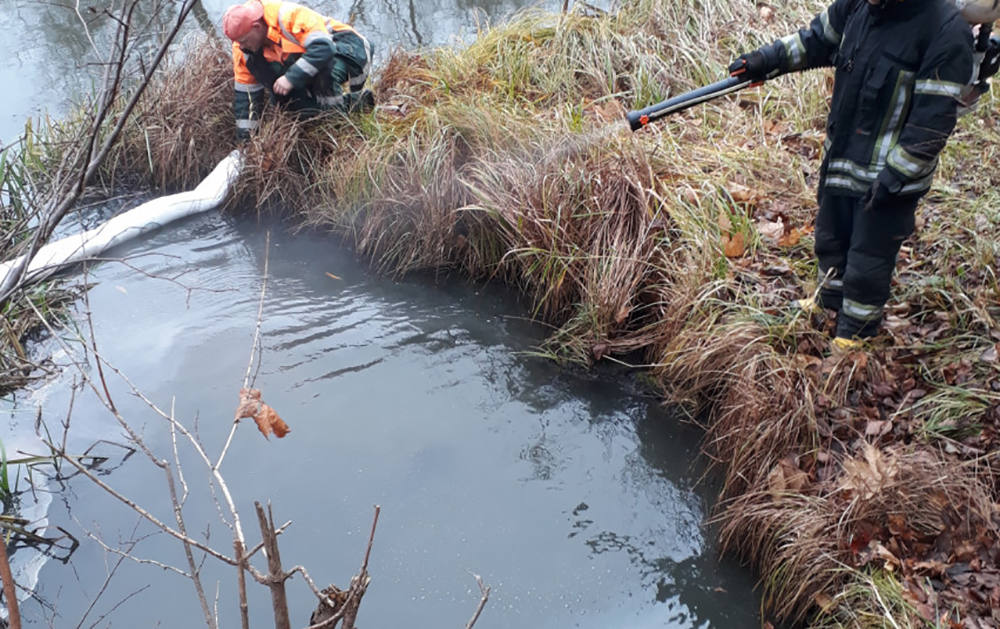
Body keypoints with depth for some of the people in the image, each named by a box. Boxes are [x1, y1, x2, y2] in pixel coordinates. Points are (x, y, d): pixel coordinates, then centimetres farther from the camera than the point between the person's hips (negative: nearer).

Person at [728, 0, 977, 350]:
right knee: (830, 239, 26)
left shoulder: (947, 32, -27)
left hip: (890, 176, -7)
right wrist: (767, 59, -2)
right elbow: (817, 39, 11)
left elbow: (933, 122, -24)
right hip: (841, 160, 7)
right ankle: (831, 299, 53)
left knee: (868, 260, 10)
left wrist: (893, 178, -22)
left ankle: (856, 327, 36)